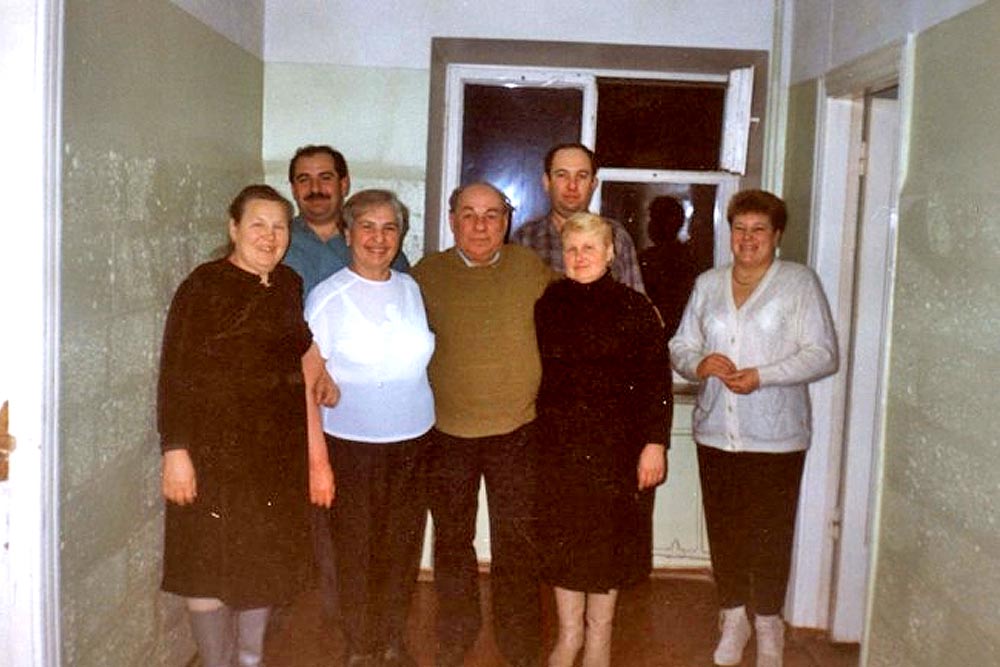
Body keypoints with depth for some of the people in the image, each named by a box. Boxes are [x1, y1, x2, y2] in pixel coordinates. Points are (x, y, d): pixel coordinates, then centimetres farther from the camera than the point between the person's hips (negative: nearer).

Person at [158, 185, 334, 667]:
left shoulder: (289, 286, 8)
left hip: (278, 447, 6)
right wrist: (175, 450, -20)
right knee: (211, 562, 2)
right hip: (215, 448, -5)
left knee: (265, 561, 15)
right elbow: (174, 374, -13)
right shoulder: (205, 286, -10)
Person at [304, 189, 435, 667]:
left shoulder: (411, 289, 6)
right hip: (351, 443, -4)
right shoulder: (326, 297, -7)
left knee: (403, 546, 12)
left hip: (414, 439, 4)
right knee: (356, 550, 5)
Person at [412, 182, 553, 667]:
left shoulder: (531, 269, -1)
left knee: (516, 544, 7)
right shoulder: (426, 274, -1)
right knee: (452, 541, 16)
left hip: (516, 430, -1)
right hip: (447, 431, 1)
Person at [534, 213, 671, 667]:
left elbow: (657, 381, -5)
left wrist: (656, 443, -10)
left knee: (609, 536, 7)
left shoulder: (634, 308, -3)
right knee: (562, 536, 7)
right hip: (559, 443, 2)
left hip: (618, 443, -2)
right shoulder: (548, 306, 4)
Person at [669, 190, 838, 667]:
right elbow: (680, 346, 14)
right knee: (723, 530, 9)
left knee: (770, 533, 1)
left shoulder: (800, 283, -1)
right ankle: (733, 618, 27)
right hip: (715, 431, 4)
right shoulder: (708, 284, 12)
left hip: (776, 436, -3)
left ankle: (768, 626, 21)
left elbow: (823, 354, -7)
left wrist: (761, 375, -18)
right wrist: (698, 364, -9)